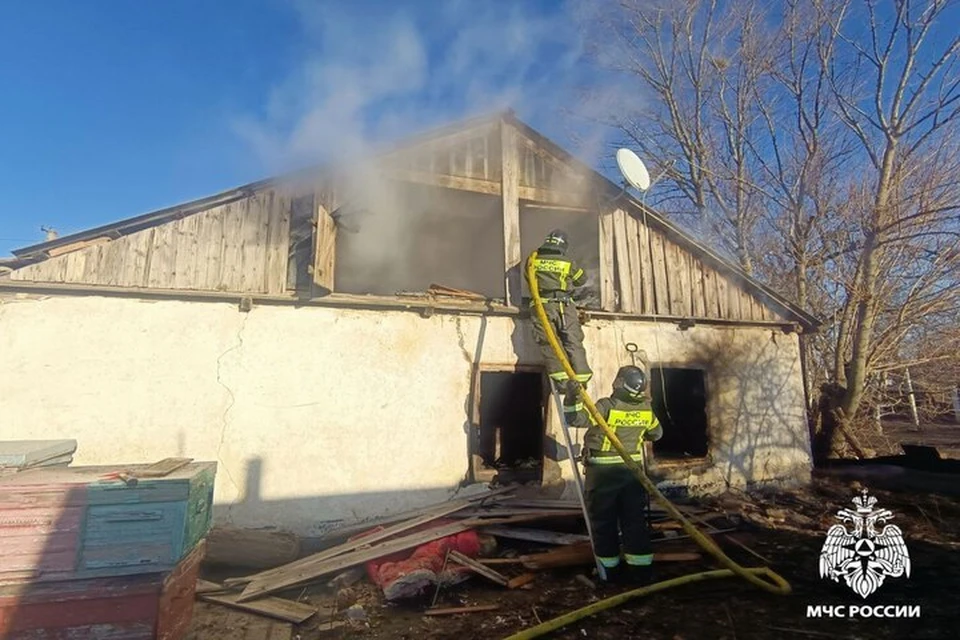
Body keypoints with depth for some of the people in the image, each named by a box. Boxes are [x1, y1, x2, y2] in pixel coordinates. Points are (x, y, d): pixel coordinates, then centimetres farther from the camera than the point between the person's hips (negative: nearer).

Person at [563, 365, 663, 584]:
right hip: (633, 472, 5)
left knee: (604, 523, 9)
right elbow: (656, 433, 16)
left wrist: (572, 397, -35)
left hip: (603, 473, -4)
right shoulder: (646, 410, -2)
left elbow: (575, 419, -28)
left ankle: (611, 571, 17)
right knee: (635, 522, 13)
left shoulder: (606, 407, -21)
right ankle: (641, 572, 17)